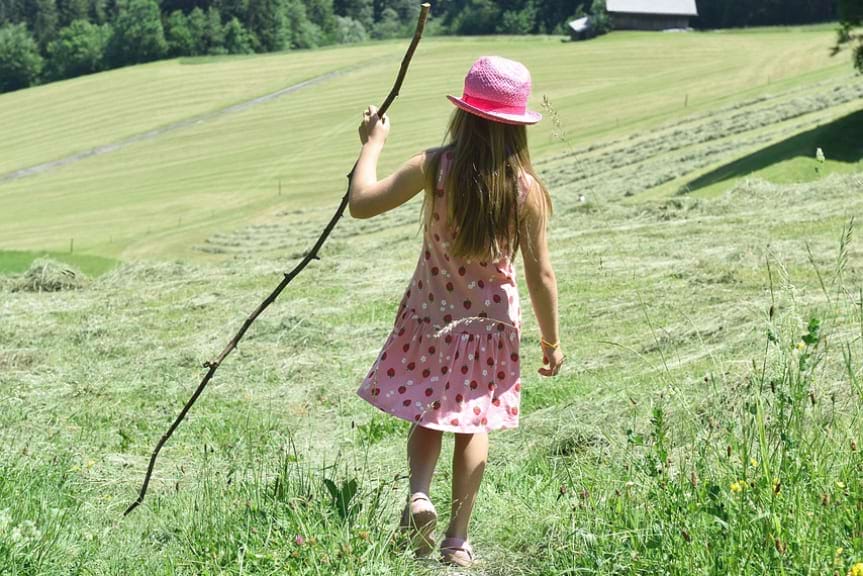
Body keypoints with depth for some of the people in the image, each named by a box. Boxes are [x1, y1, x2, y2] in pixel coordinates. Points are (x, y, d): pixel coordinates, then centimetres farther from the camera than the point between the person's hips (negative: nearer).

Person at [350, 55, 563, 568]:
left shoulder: (435, 167, -16)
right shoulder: (527, 188, -14)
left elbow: (362, 202, -15)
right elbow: (540, 274, -10)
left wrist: (373, 143, 1)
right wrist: (552, 341, 2)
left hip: (430, 314, 0)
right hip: (491, 319, 0)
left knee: (429, 417, 17)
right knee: (474, 422, 15)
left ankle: (419, 494, -11)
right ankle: (458, 540, 14)